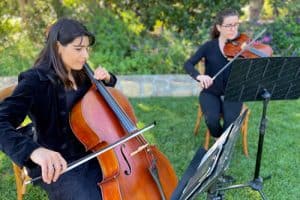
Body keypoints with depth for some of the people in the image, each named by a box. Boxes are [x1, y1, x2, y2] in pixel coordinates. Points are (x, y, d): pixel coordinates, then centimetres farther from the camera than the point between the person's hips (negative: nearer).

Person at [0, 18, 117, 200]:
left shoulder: (81, 75, 2)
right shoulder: (36, 80, -18)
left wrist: (107, 78, -3)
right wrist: (35, 150, -48)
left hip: (91, 154, 6)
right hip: (58, 166, -6)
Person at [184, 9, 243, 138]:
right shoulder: (209, 46, -6)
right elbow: (188, 64, -15)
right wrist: (199, 76, -35)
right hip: (211, 93, 0)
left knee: (231, 120, -27)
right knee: (212, 119, -27)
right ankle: (219, 138, 7)